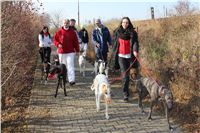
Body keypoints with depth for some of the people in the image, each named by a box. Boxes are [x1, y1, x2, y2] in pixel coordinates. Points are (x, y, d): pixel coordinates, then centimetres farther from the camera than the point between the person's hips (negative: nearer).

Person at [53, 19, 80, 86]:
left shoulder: (72, 32, 4)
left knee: (70, 66, -9)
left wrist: (77, 50, 6)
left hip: (70, 52, -1)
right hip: (62, 52, 1)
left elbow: (75, 41, 8)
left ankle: (71, 80, -12)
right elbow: (55, 39, 8)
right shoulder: (59, 32, 3)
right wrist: (58, 44, -11)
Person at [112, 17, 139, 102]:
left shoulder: (132, 33, 2)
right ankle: (126, 94, -6)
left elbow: (135, 42, -10)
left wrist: (135, 51, -29)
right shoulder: (117, 32, 6)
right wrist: (114, 56, 15)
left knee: (126, 75, 8)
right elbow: (114, 44, 13)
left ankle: (125, 93, 26)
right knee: (125, 75, -10)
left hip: (129, 56, 1)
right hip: (121, 56, -1)